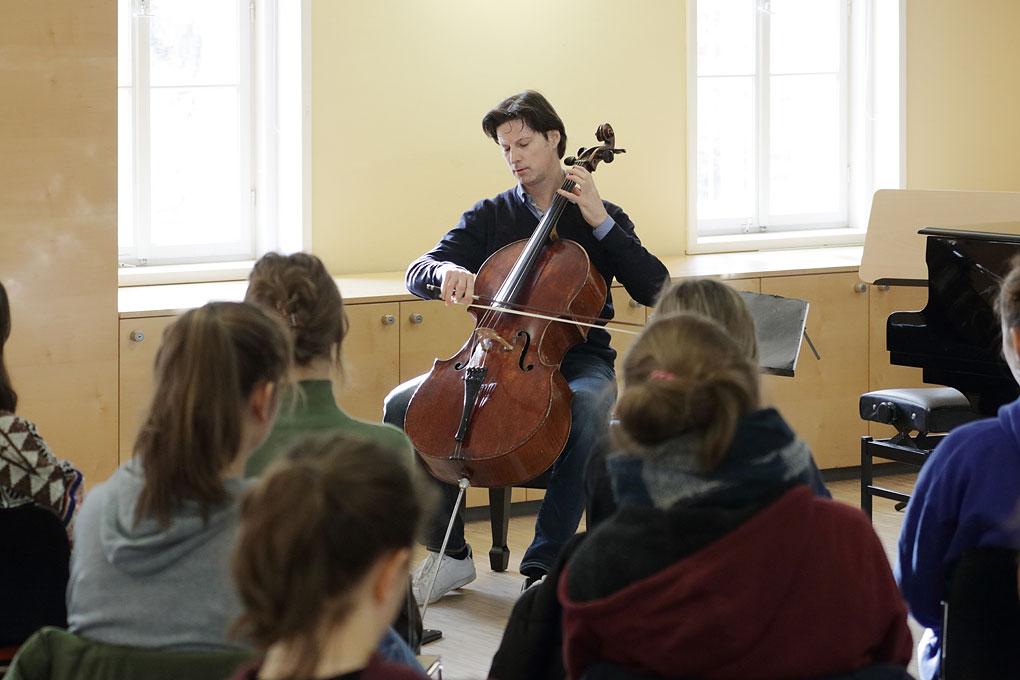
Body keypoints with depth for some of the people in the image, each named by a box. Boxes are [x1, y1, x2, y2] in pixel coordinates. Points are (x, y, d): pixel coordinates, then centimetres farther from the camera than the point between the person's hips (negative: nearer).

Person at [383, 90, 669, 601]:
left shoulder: (601, 218, 7)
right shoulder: (489, 217, 12)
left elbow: (655, 290, -6)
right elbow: (416, 274, 4)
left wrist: (601, 222, -12)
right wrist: (445, 271, -20)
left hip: (576, 361, -3)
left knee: (587, 410, -40)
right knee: (402, 406, -20)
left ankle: (544, 565, -33)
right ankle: (450, 554, -8)